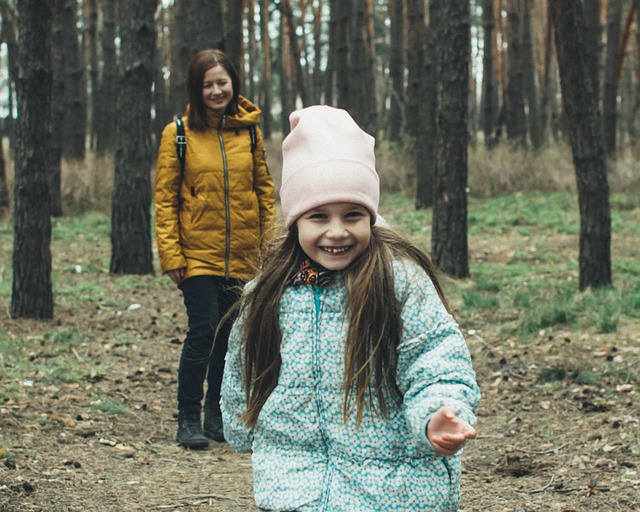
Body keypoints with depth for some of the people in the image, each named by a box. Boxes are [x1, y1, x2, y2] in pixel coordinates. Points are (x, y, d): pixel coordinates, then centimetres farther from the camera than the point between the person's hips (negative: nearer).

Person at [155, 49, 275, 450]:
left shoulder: (249, 131, 7)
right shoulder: (178, 134, -2)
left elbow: (265, 189, 12)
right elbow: (165, 197, -3)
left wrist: (270, 240, 4)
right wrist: (170, 253, -10)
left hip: (242, 254, 3)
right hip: (198, 252, -3)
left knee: (230, 335, 9)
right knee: (203, 331, -10)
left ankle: (217, 415, 23)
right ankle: (189, 420, 2)